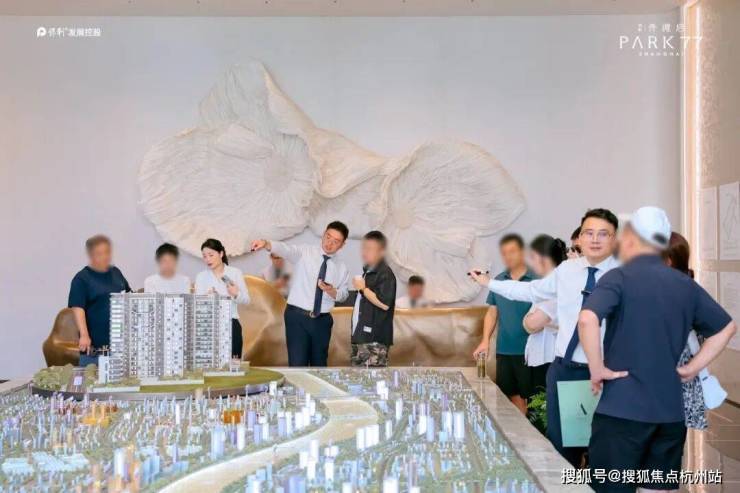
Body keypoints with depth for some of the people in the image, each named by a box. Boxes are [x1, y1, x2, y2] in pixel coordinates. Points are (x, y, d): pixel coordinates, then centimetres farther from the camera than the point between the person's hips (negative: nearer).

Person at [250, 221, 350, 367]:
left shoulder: (342, 268, 7)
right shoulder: (303, 252, -4)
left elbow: (344, 295, 12)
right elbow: (285, 249, -23)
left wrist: (331, 291, -12)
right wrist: (266, 243, -44)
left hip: (322, 321, 4)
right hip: (297, 316, -3)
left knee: (319, 365, 14)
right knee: (298, 364, -8)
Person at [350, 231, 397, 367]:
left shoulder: (385, 274, -10)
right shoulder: (367, 272, 19)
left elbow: (384, 303, -21)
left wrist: (363, 288, -17)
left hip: (375, 340, -10)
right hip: (360, 337, 10)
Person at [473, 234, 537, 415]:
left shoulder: (536, 279, -7)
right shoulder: (498, 280, 8)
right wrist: (485, 341, 4)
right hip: (504, 350, 5)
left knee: (531, 398, 1)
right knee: (512, 395, 12)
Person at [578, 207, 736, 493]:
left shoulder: (619, 277, -7)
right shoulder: (685, 284, 10)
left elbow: (587, 319, -25)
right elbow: (726, 327, 19)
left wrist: (597, 368, -13)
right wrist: (692, 368, 14)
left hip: (622, 410, -5)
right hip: (670, 411, 6)